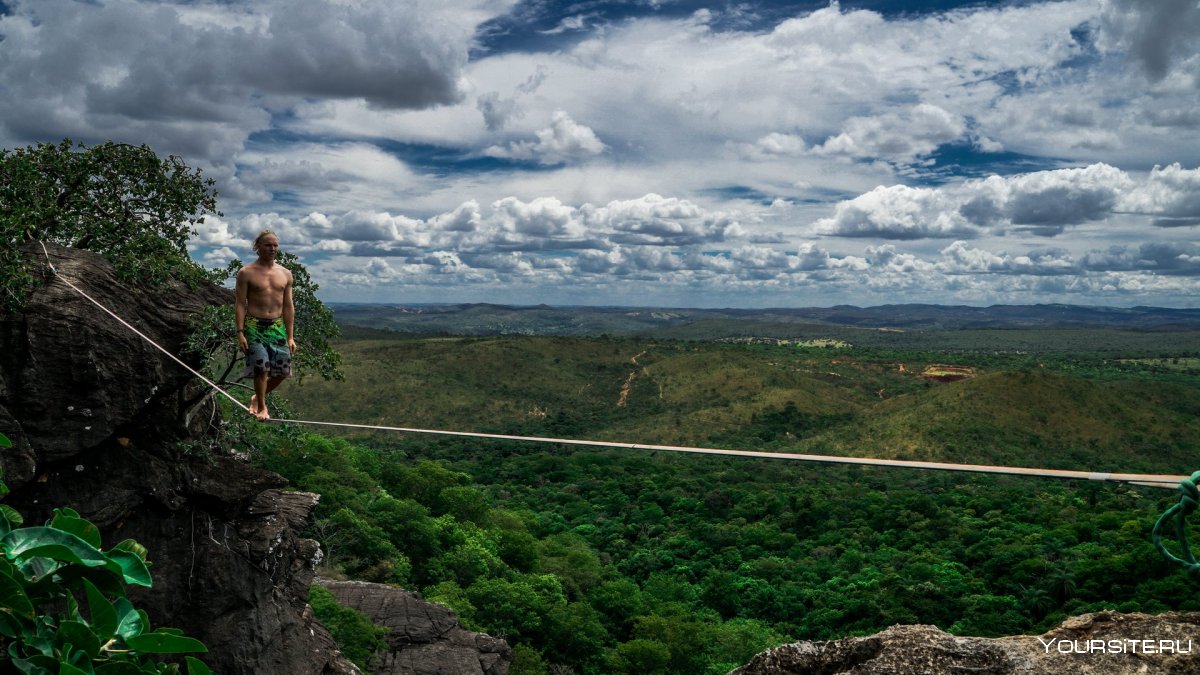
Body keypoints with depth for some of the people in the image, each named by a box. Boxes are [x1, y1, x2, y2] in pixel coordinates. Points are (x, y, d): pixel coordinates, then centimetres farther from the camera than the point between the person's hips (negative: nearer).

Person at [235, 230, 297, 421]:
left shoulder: (285, 274, 11)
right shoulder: (246, 273, -1)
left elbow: (288, 306, 11)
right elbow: (240, 304, -3)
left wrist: (290, 336, 7)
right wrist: (240, 332, -12)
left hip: (277, 327, 4)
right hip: (254, 326, -4)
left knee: (283, 371, 1)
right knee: (261, 367, -14)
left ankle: (257, 398, 25)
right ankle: (261, 407, 5)